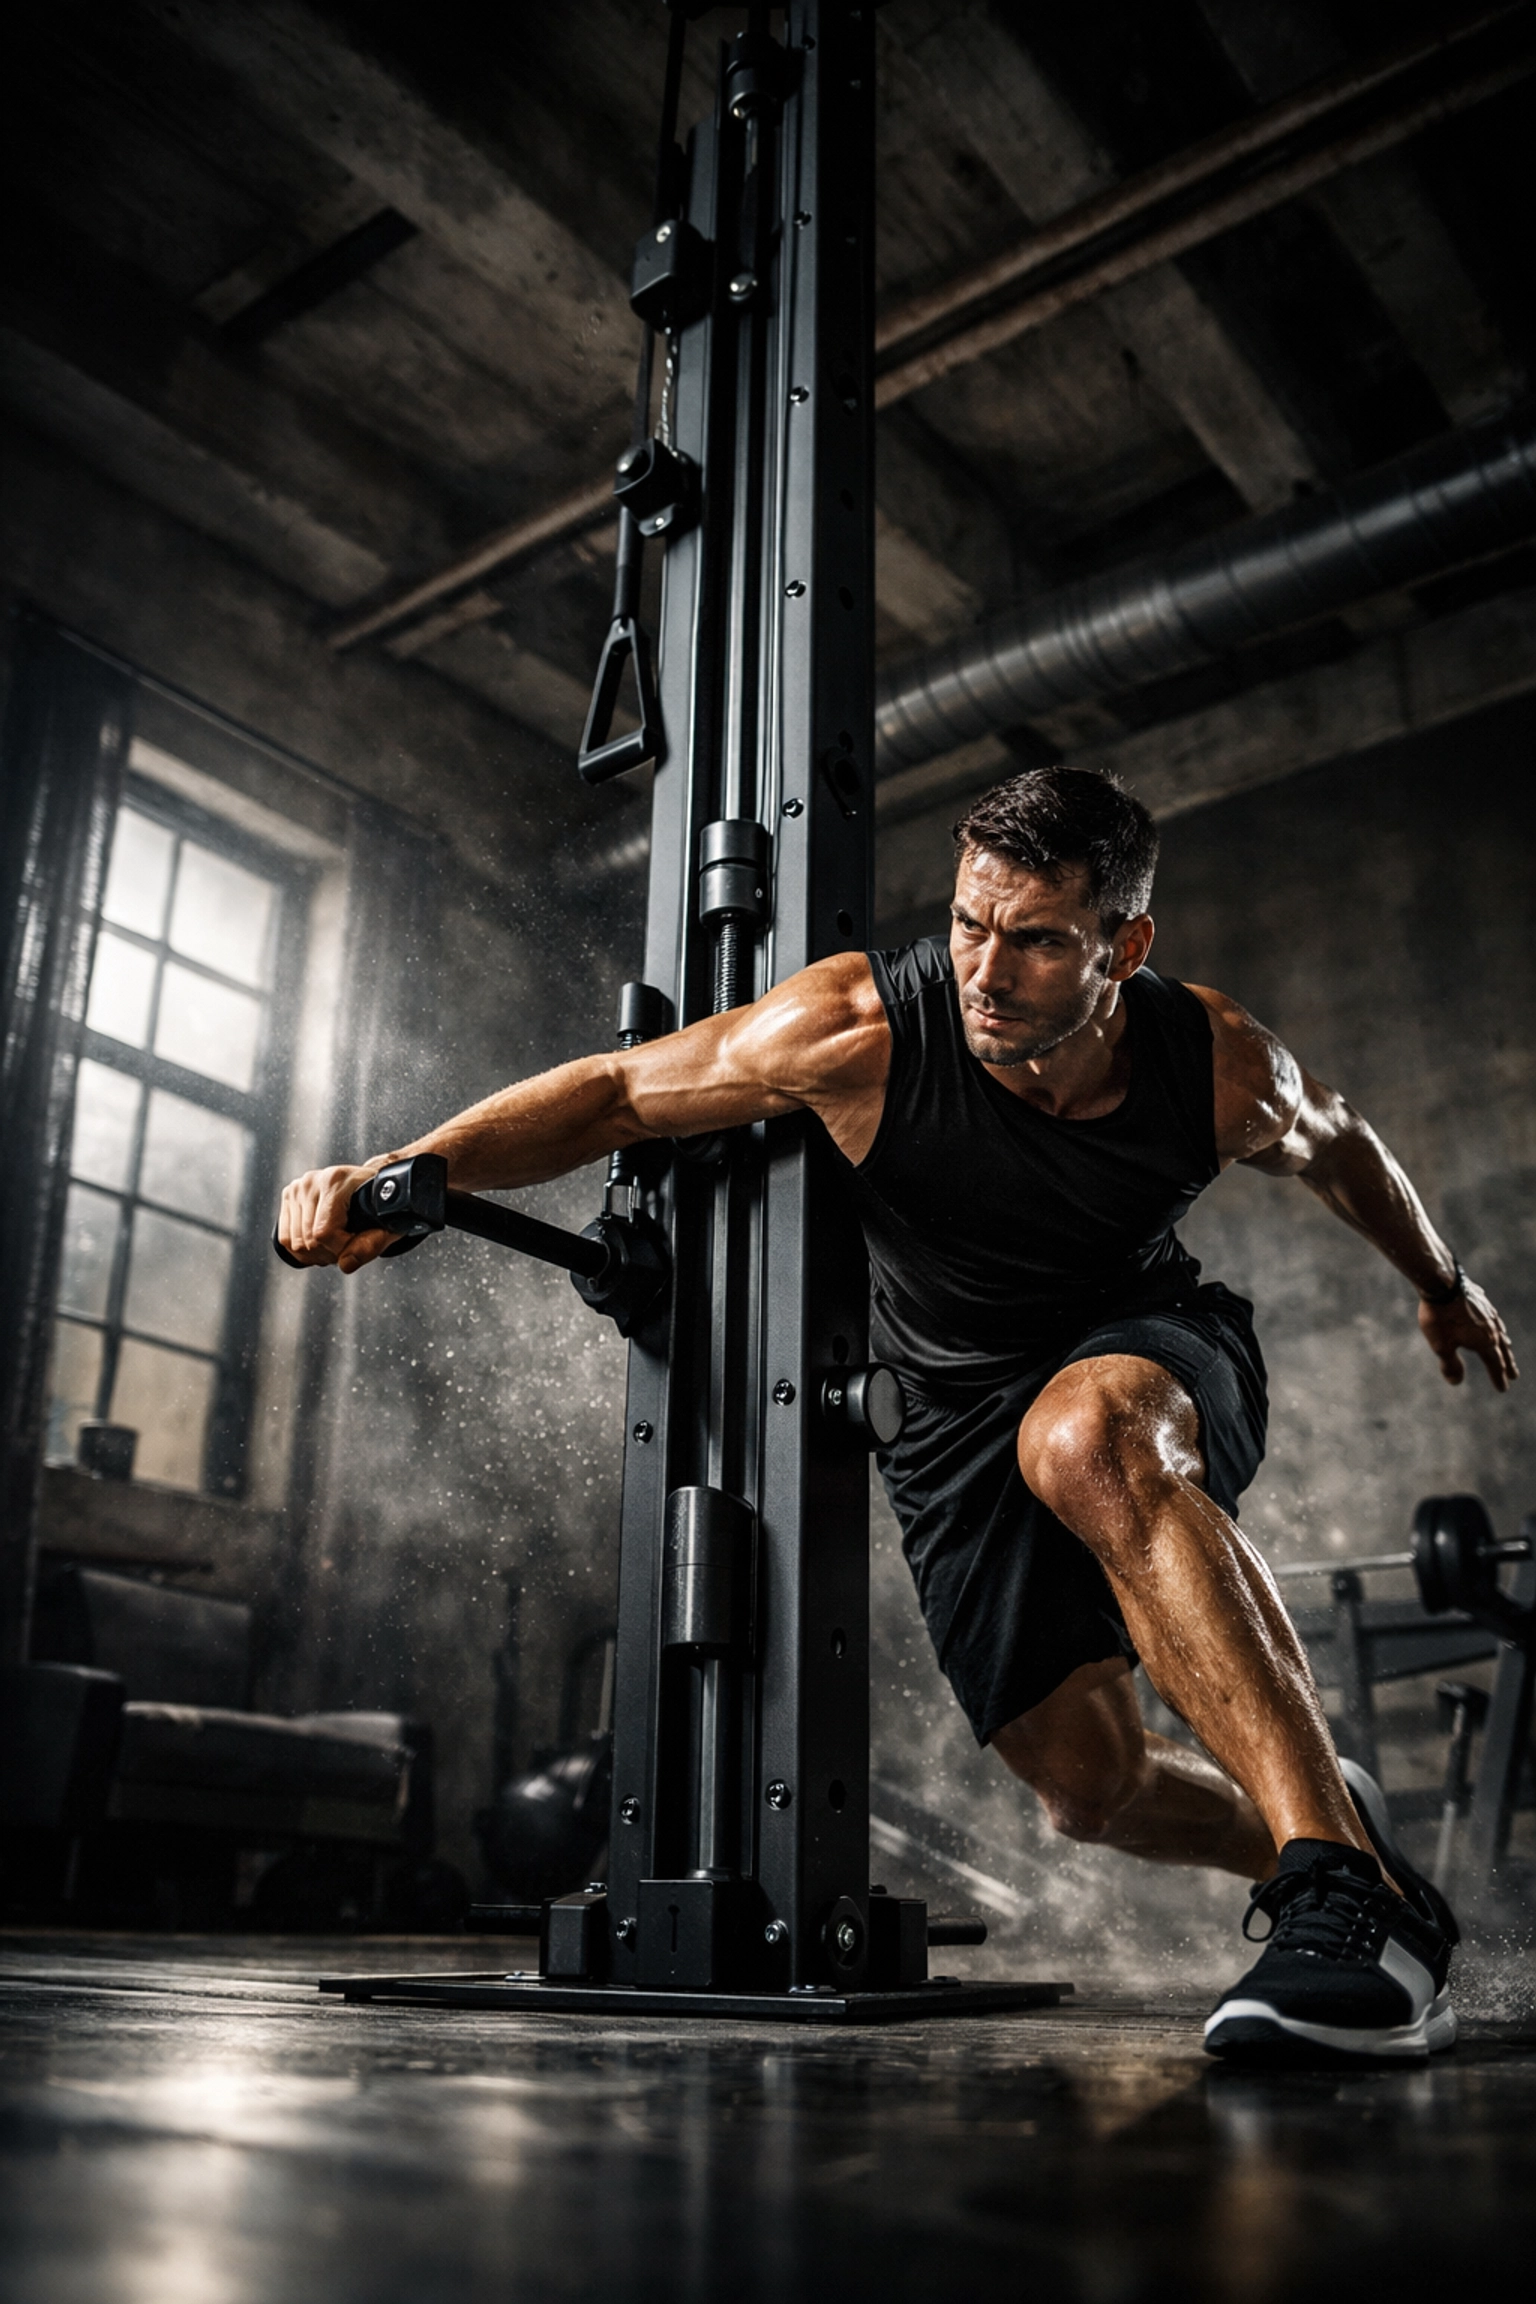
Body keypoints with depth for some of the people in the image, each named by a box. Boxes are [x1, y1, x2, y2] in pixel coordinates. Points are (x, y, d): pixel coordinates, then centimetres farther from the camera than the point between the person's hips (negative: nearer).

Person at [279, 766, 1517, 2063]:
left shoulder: (1220, 1066, -20)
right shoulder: (865, 1033, -25)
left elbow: (1331, 1142, 4)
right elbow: (616, 1092, -15)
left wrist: (1443, 1284, 22)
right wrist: (398, 1176, -27)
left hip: (1159, 1351, -1)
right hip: (958, 1415, 2)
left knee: (1085, 1438, -40)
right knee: (1085, 1780, -3)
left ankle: (1353, 1886, -37)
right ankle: (1315, 1834, 29)